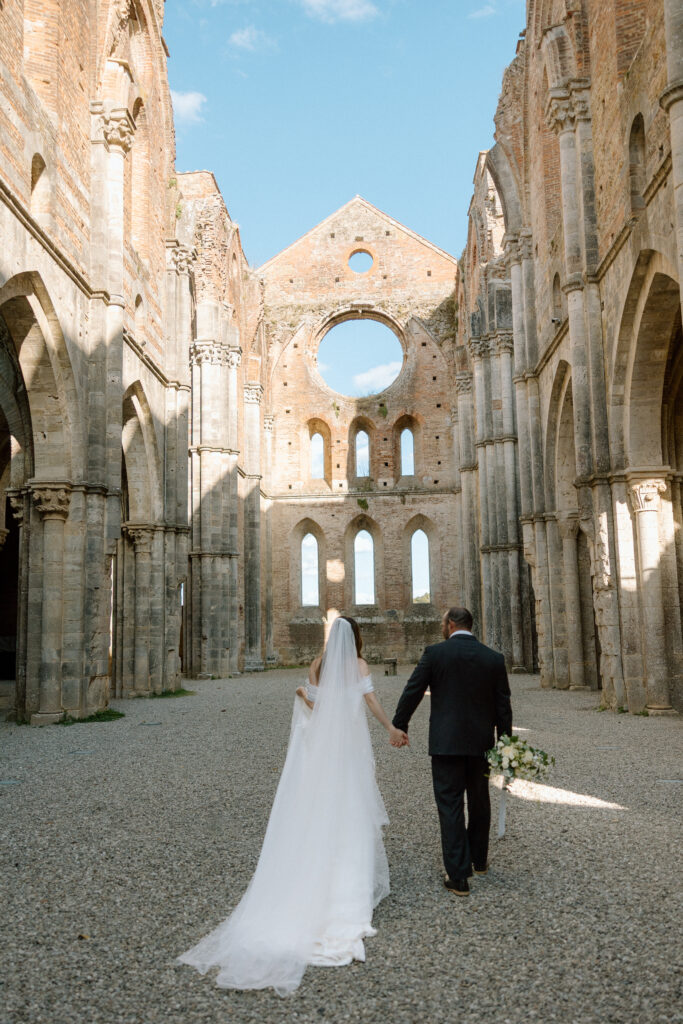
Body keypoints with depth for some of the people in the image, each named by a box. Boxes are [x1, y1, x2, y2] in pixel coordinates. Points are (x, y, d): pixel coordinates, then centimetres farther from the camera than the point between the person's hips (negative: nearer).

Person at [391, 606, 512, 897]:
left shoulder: (435, 653, -8)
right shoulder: (494, 658, 0)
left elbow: (412, 692, -4)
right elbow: (503, 706, 2)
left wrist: (399, 726, 9)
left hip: (445, 742, -3)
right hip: (481, 742, 4)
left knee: (450, 807, 1)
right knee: (479, 803, 20)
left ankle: (458, 877, 1)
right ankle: (479, 860, 37)